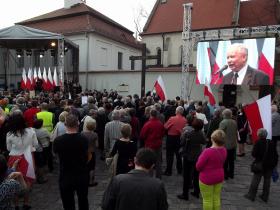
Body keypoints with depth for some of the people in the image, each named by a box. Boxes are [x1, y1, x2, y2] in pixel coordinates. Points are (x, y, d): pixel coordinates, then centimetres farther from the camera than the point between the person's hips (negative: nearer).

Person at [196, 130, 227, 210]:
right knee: (217, 199, 20)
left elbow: (198, 167, -18)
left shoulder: (208, 151, -28)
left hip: (207, 179, -6)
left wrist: (200, 157, -1)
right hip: (219, 177, 7)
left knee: (207, 200, 10)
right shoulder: (224, 150, -6)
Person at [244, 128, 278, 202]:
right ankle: (265, 197, 27)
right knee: (267, 181, 16)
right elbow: (275, 155, 2)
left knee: (255, 180, 7)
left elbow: (253, 154, -19)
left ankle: (251, 195, 17)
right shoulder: (272, 143, -3)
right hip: (270, 166, 4)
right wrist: (275, 164, 12)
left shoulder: (258, 143, -18)